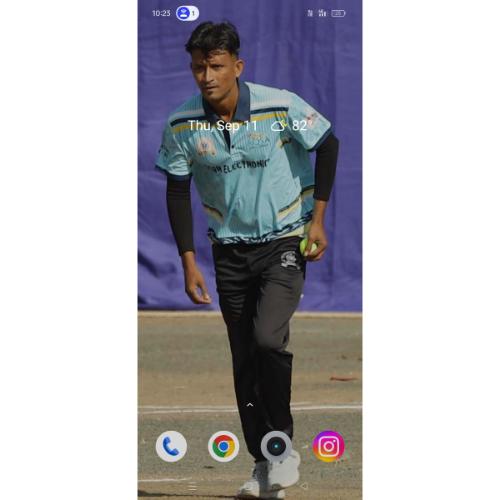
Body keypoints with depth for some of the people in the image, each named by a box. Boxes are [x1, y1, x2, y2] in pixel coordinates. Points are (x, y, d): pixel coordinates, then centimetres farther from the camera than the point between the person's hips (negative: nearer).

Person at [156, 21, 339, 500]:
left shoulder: (281, 106, -18)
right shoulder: (181, 126, -10)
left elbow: (328, 145, -3)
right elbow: (177, 192, 1)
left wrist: (317, 219, -5)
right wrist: (188, 261, -4)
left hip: (284, 241, -3)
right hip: (230, 249, 3)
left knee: (268, 338, -21)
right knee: (244, 359, 5)